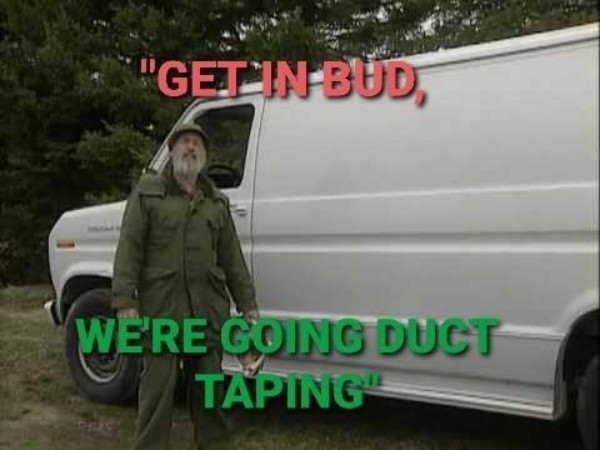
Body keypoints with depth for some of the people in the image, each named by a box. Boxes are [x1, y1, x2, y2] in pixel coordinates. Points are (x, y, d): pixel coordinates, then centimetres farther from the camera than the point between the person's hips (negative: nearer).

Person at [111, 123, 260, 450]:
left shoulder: (217, 202, 16)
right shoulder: (147, 192, 3)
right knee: (157, 388, -1)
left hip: (209, 309, 4)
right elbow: (129, 249, -5)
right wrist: (125, 301, -14)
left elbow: (232, 258, 15)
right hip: (161, 307, -4)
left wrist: (247, 303, 9)